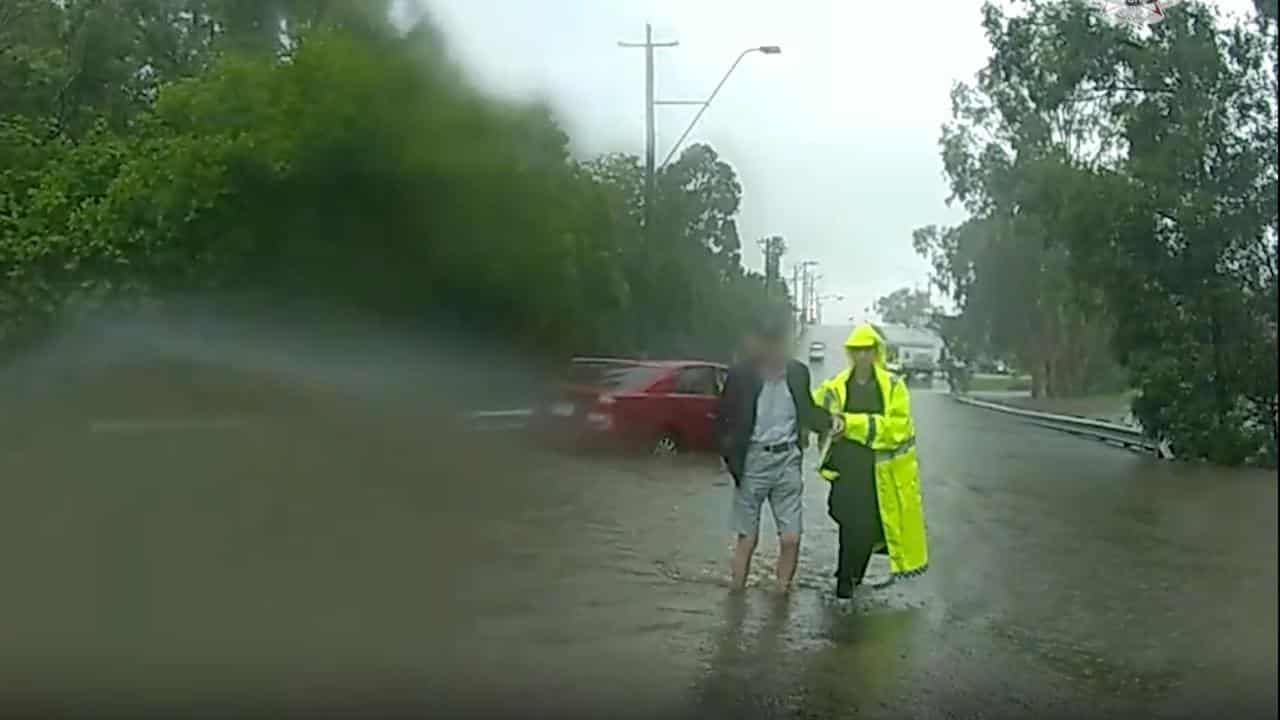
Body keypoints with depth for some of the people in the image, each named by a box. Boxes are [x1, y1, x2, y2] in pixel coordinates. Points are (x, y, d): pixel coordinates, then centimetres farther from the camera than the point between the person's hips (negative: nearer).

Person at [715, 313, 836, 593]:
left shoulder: (797, 372, 1)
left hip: (788, 459, 3)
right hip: (753, 460, -3)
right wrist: (731, 456, -9)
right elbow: (723, 419, -2)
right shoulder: (741, 375, -9)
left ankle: (781, 595, 21)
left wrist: (829, 421, 0)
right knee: (747, 538, 6)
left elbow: (806, 410, 16)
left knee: (791, 538, 2)